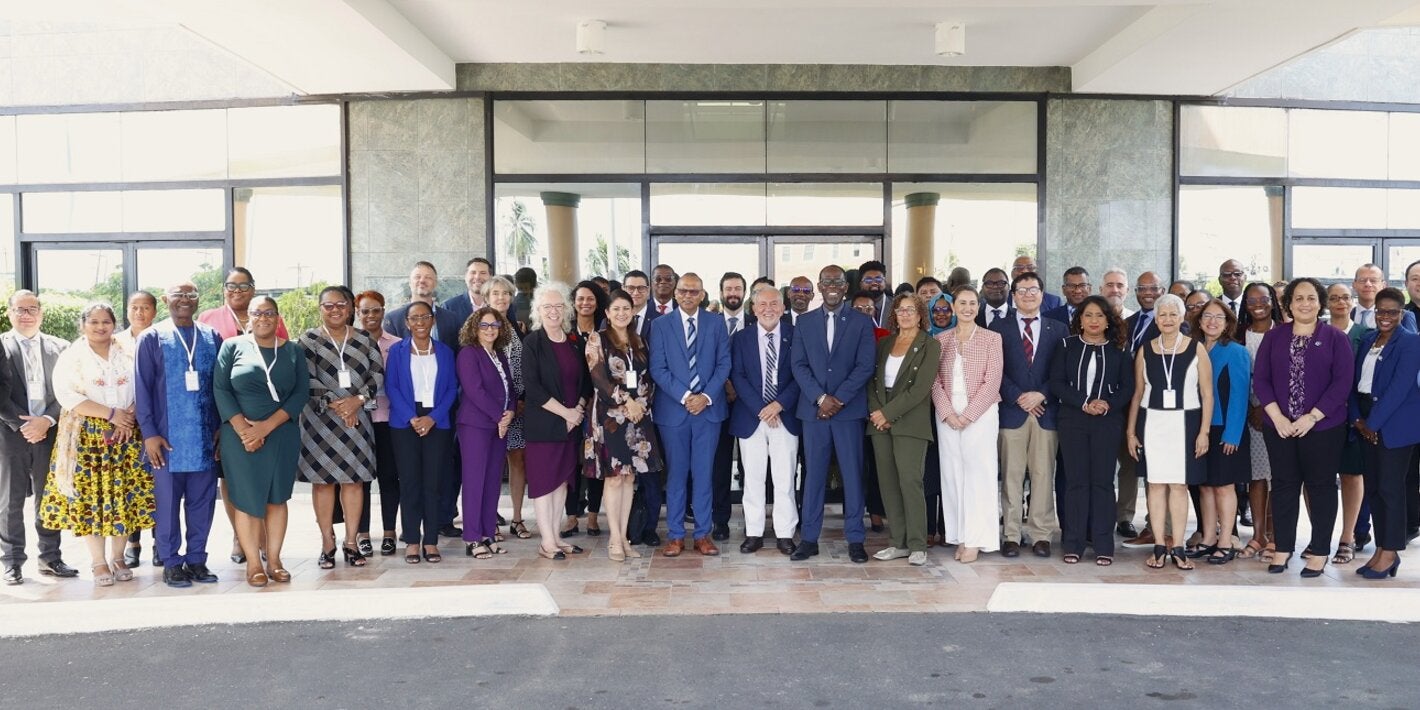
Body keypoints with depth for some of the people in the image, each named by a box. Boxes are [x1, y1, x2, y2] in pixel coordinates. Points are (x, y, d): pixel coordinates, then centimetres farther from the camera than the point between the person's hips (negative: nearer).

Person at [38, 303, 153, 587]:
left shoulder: (127, 356, 11)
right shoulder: (71, 357, 2)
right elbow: (67, 396, -9)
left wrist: (130, 416, -11)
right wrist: (111, 414, -15)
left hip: (126, 436, 2)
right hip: (86, 437, -2)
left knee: (124, 496, 1)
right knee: (89, 497, -2)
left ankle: (118, 557, 12)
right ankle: (99, 562, 7)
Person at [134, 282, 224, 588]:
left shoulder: (212, 337, 9)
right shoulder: (152, 338, 2)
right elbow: (142, 387, 0)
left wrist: (222, 427, 4)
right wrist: (149, 433, -6)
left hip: (206, 437, 2)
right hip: (167, 438, -2)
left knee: (203, 500, 6)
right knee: (168, 501, 4)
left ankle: (196, 559, 17)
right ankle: (171, 563, 13)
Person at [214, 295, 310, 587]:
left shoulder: (292, 351, 7)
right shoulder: (233, 347, 3)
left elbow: (301, 392, -2)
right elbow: (220, 389, -3)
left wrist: (267, 426, -12)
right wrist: (242, 428, -14)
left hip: (282, 436, 2)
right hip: (240, 436, -1)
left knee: (277, 498, 5)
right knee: (247, 499, 0)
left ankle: (274, 560, 14)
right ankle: (253, 563, 8)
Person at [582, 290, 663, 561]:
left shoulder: (639, 341, 14)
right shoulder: (598, 340, -1)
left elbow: (648, 378, 12)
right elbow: (598, 378, -10)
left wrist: (641, 402, -6)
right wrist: (626, 401, -14)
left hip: (639, 415, 5)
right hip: (610, 415, -5)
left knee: (630, 476, 6)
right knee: (614, 476, -4)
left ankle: (623, 536, 12)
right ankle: (614, 539, 3)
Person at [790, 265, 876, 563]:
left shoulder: (862, 322, 4)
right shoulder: (804, 322, 9)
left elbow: (865, 367, -3)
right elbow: (799, 365, 3)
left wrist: (838, 399, -11)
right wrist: (821, 398, -9)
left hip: (849, 409, -1)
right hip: (813, 409, 1)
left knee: (852, 474, 2)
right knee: (814, 474, 5)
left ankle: (855, 539, 10)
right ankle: (809, 538, 11)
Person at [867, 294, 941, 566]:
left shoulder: (930, 345, 0)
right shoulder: (884, 344, 16)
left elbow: (921, 387, -10)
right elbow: (873, 381, 12)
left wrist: (889, 412, -12)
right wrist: (876, 412, -5)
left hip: (910, 423, -5)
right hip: (881, 420, 5)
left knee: (910, 481, -10)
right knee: (888, 482, 4)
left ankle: (917, 546, -2)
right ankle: (897, 543, 10)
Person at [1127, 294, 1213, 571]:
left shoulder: (1196, 349, 1)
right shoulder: (1145, 350, 7)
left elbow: (1207, 394, 1)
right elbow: (1137, 393, 10)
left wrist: (1204, 431, -6)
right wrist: (1131, 431, 7)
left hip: (1184, 423, -1)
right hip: (1152, 422, 2)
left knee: (1179, 485, 1)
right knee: (1156, 483, 3)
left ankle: (1178, 549, 8)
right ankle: (1159, 547, 9)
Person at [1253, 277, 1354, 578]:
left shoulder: (1335, 338, 0)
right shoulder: (1274, 336, 6)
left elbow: (1343, 382, -7)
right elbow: (1260, 378, 2)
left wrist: (1311, 418, -15)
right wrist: (1277, 417, -9)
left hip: (1323, 427, -2)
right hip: (1279, 426, 2)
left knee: (1321, 485, 5)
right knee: (1284, 485, 7)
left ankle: (1320, 552, 14)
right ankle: (1283, 548, 17)